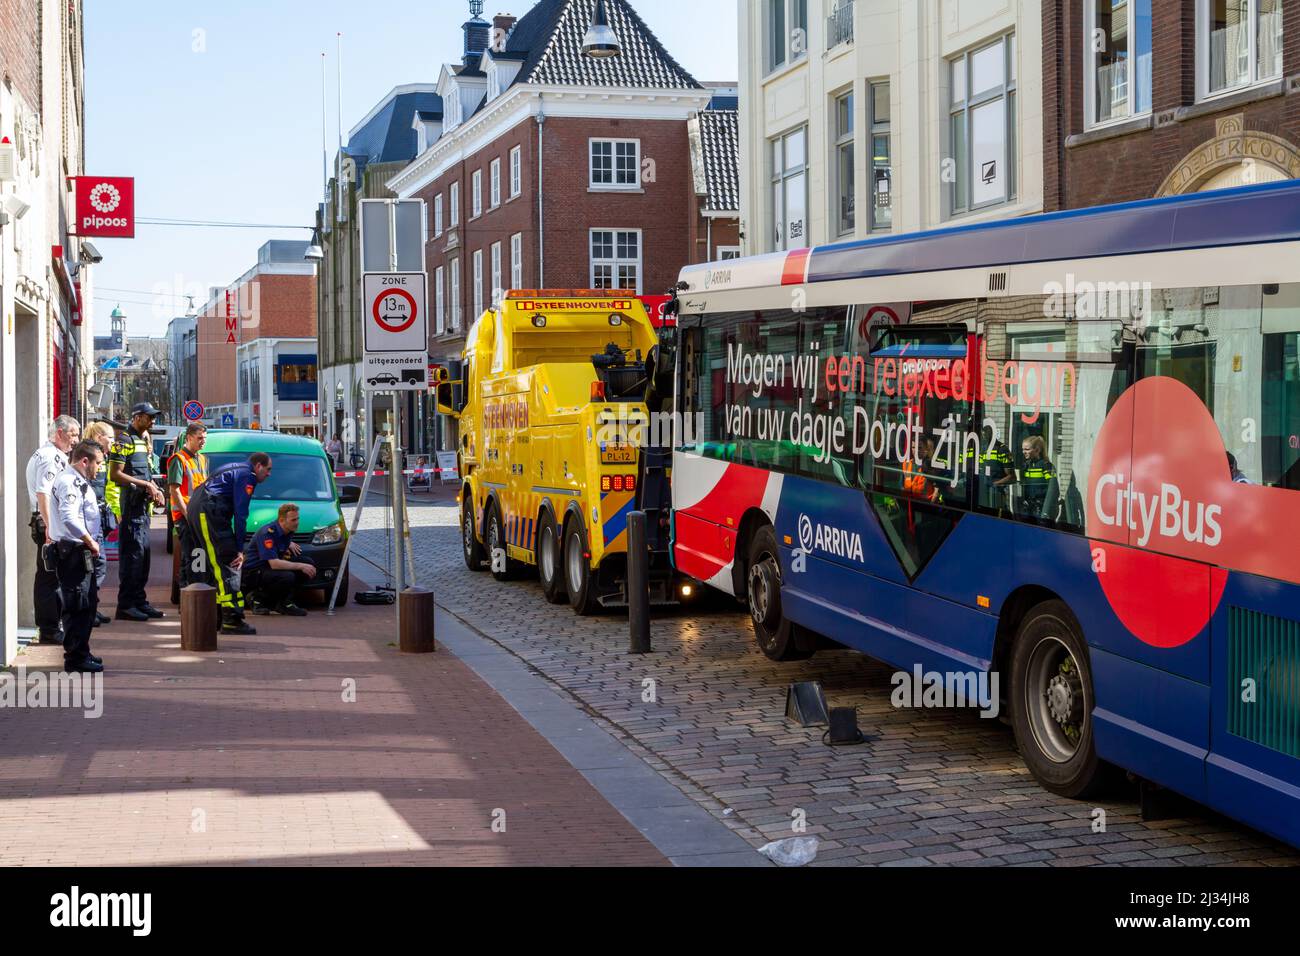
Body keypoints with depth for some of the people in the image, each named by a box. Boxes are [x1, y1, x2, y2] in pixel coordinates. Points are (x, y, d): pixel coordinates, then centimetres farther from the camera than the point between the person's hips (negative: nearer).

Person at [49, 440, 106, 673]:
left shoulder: (78, 482, 18)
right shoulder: (68, 482, -15)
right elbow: (69, 518, -27)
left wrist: (91, 543, 15)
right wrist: (90, 542, -19)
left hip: (81, 551, 11)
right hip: (73, 551, -11)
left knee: (88, 602, 17)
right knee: (78, 605, -7)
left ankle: (80, 653, 26)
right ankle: (76, 657, -3)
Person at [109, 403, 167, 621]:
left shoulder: (144, 441, 19)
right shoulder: (125, 441, -10)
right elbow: (115, 475, -18)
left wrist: (155, 490, 9)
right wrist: (144, 485, -18)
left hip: (143, 505, 9)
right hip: (130, 505, -9)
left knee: (144, 553, 12)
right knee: (132, 554, -9)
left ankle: (139, 601, 18)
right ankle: (126, 605, -6)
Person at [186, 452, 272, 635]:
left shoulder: (234, 469, 27)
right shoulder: (247, 476, -5)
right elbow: (240, 514, -10)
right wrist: (239, 549, -8)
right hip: (207, 512, -11)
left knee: (215, 565, 15)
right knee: (226, 566, -12)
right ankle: (232, 619, -17)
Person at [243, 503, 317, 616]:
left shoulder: (288, 530, 1)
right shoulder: (268, 533, -25)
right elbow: (274, 564, -33)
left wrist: (289, 543, 7)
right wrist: (300, 566, -29)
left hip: (269, 567, 9)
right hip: (253, 572, -9)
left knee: (309, 564, -6)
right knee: (287, 577, -36)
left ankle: (284, 602, -2)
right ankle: (258, 598, -9)